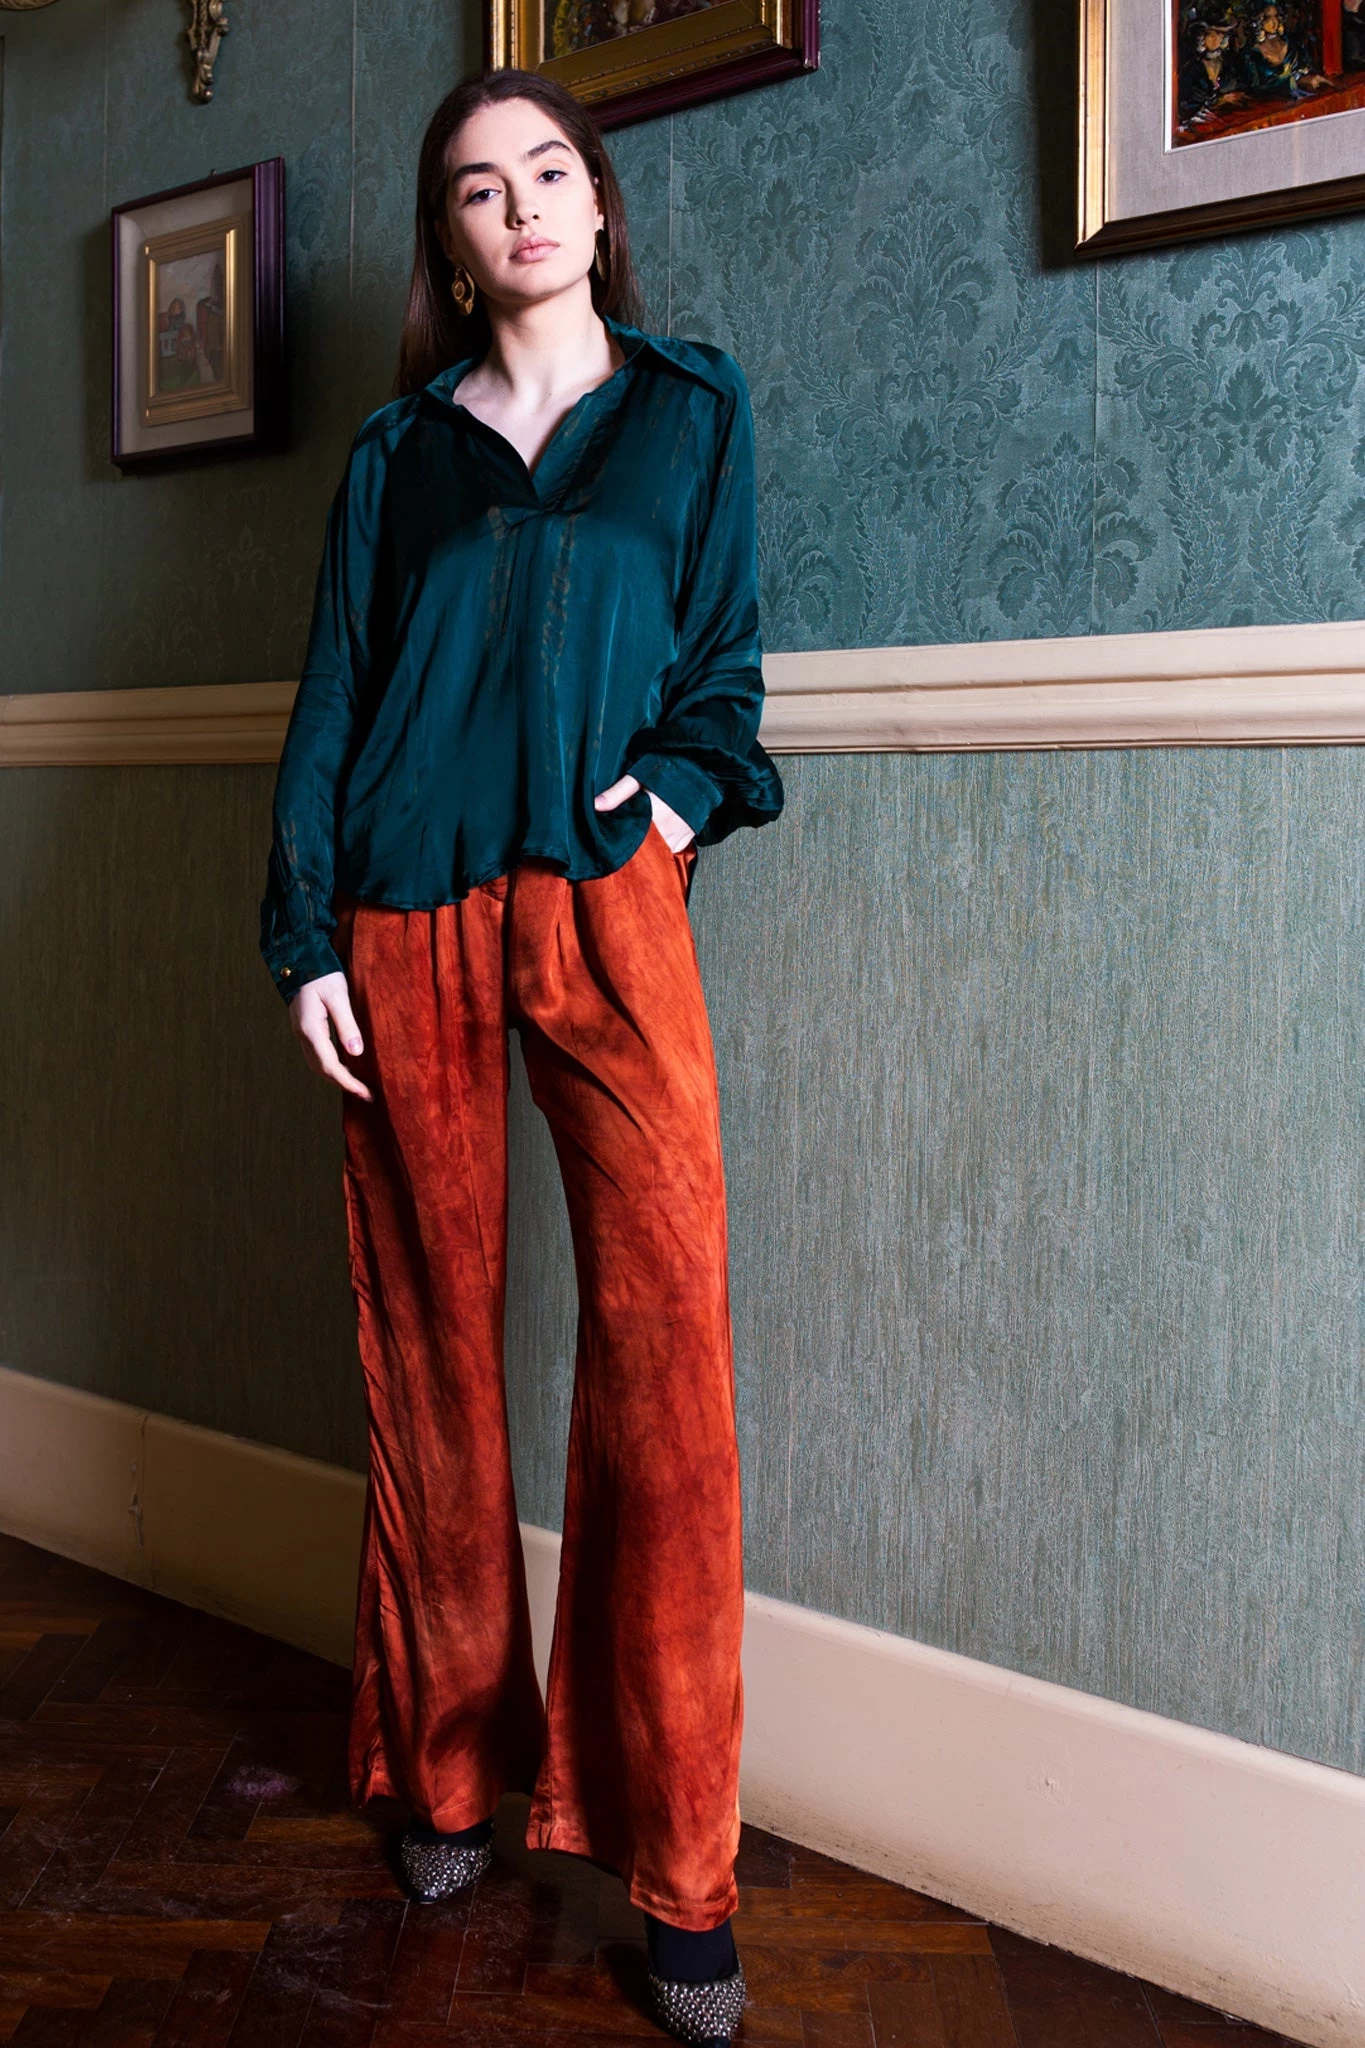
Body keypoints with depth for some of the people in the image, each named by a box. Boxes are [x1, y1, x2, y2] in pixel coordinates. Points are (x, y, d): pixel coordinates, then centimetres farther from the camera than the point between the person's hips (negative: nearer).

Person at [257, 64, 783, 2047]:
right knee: (432, 1346, 6)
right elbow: (332, 697, 11)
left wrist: (684, 789, -7)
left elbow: (723, 649, 12)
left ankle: (680, 1866, 1)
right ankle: (448, 1769, 24)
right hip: (410, 922, 2)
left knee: (665, 1345, -10)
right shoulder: (398, 449, 16)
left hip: (606, 905, -1)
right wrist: (306, 938, 1)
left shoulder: (690, 405, 15)